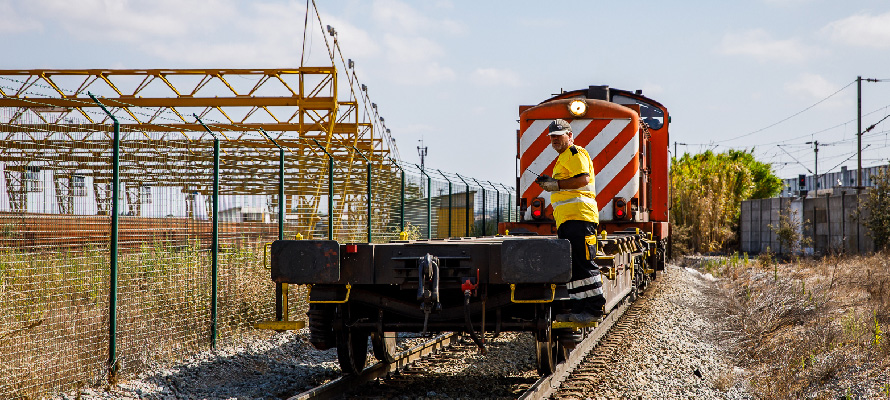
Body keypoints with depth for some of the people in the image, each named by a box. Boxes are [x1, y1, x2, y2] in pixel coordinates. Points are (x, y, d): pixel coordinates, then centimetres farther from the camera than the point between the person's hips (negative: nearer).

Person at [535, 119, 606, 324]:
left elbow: (583, 178, -19)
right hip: (567, 221, 11)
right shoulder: (563, 158, 28)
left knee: (583, 263, -12)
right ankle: (578, 306, 11)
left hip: (579, 216, -11)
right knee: (570, 266, 9)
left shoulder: (575, 153, -4)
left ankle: (594, 308, -11)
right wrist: (551, 184, 19)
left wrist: (557, 184, -16)